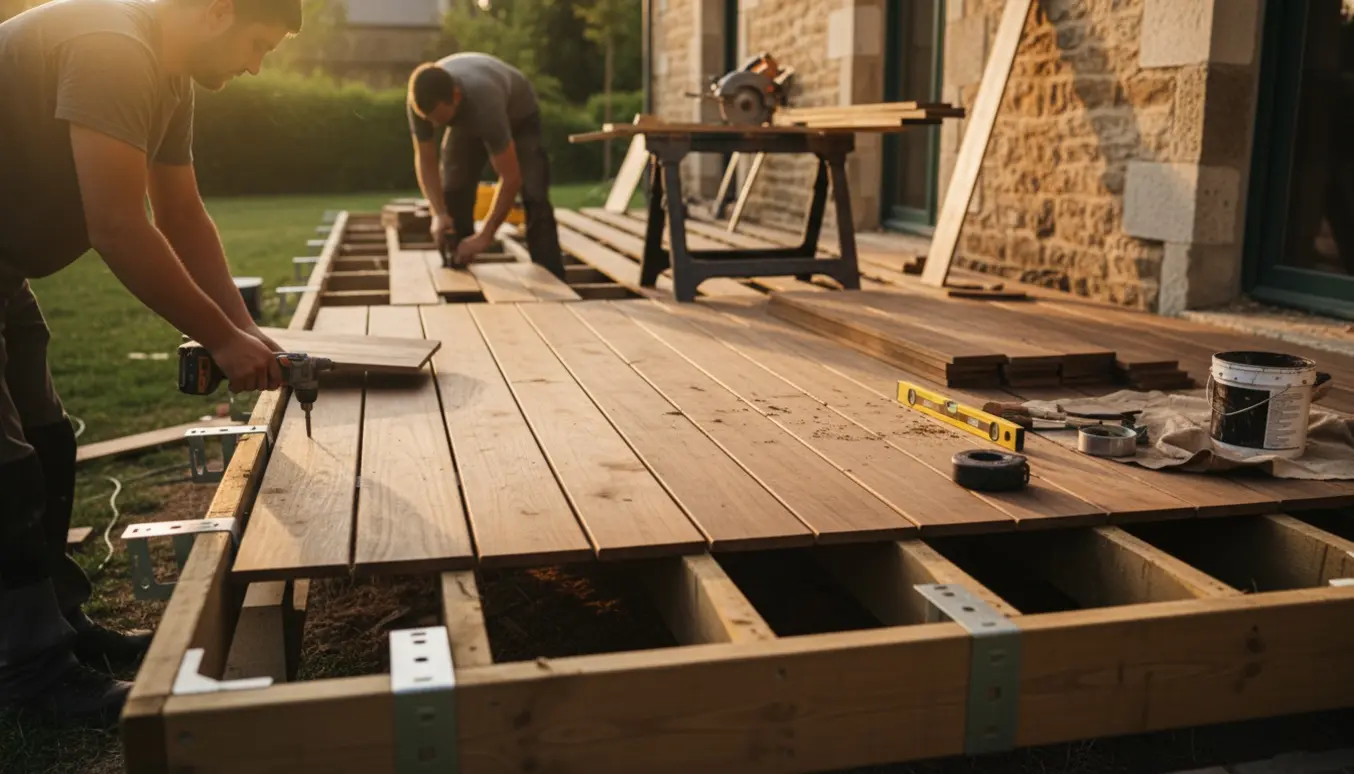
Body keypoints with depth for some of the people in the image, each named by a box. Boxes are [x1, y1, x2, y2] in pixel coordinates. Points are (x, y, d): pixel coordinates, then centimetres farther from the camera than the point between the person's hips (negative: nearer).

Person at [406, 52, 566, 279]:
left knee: (534, 196, -19)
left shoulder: (485, 104, -47)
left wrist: (485, 236, -43)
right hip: (467, 119, 5)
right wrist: (438, 213, -33)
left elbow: (511, 179, -42)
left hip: (517, 114, -4)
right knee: (452, 192, -8)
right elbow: (425, 160, -19)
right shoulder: (422, 101, -33)